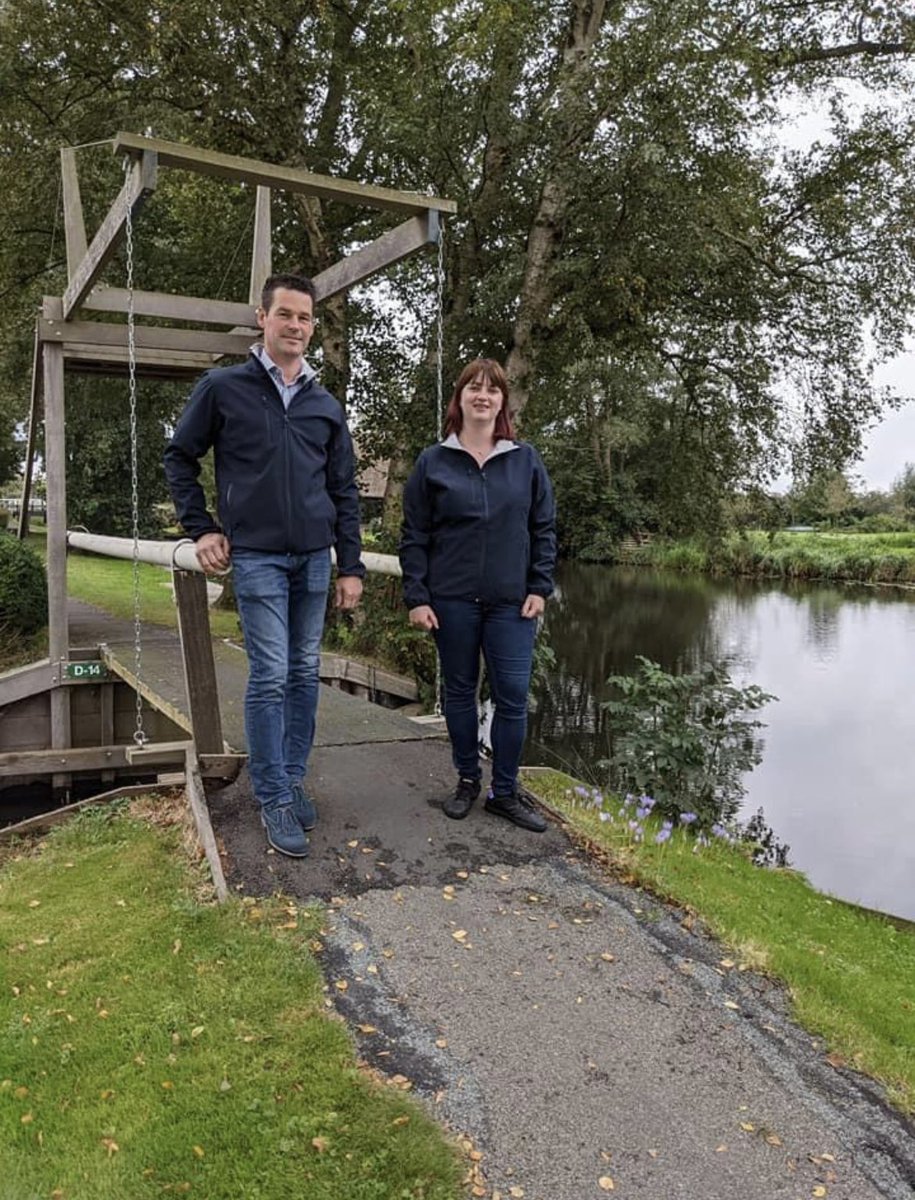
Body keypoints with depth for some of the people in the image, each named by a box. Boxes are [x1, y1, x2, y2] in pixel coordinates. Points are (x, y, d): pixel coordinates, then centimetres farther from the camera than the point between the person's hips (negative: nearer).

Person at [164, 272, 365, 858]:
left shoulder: (326, 405, 9)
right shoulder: (223, 388, 0)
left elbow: (345, 490, 10)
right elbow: (180, 457, 8)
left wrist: (351, 566, 6)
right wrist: (203, 528, 0)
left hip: (315, 557, 4)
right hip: (257, 557, -4)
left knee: (305, 673, 9)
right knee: (270, 677, -6)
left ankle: (294, 778, 24)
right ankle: (275, 799, 6)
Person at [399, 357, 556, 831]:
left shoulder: (526, 461, 6)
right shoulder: (432, 463, 2)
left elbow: (544, 528, 9)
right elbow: (414, 536, 2)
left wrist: (539, 588, 1)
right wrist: (416, 597, -5)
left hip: (511, 603, 1)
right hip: (452, 601, 0)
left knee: (513, 697, 0)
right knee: (459, 693, 11)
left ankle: (505, 792, 16)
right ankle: (467, 781, 27)